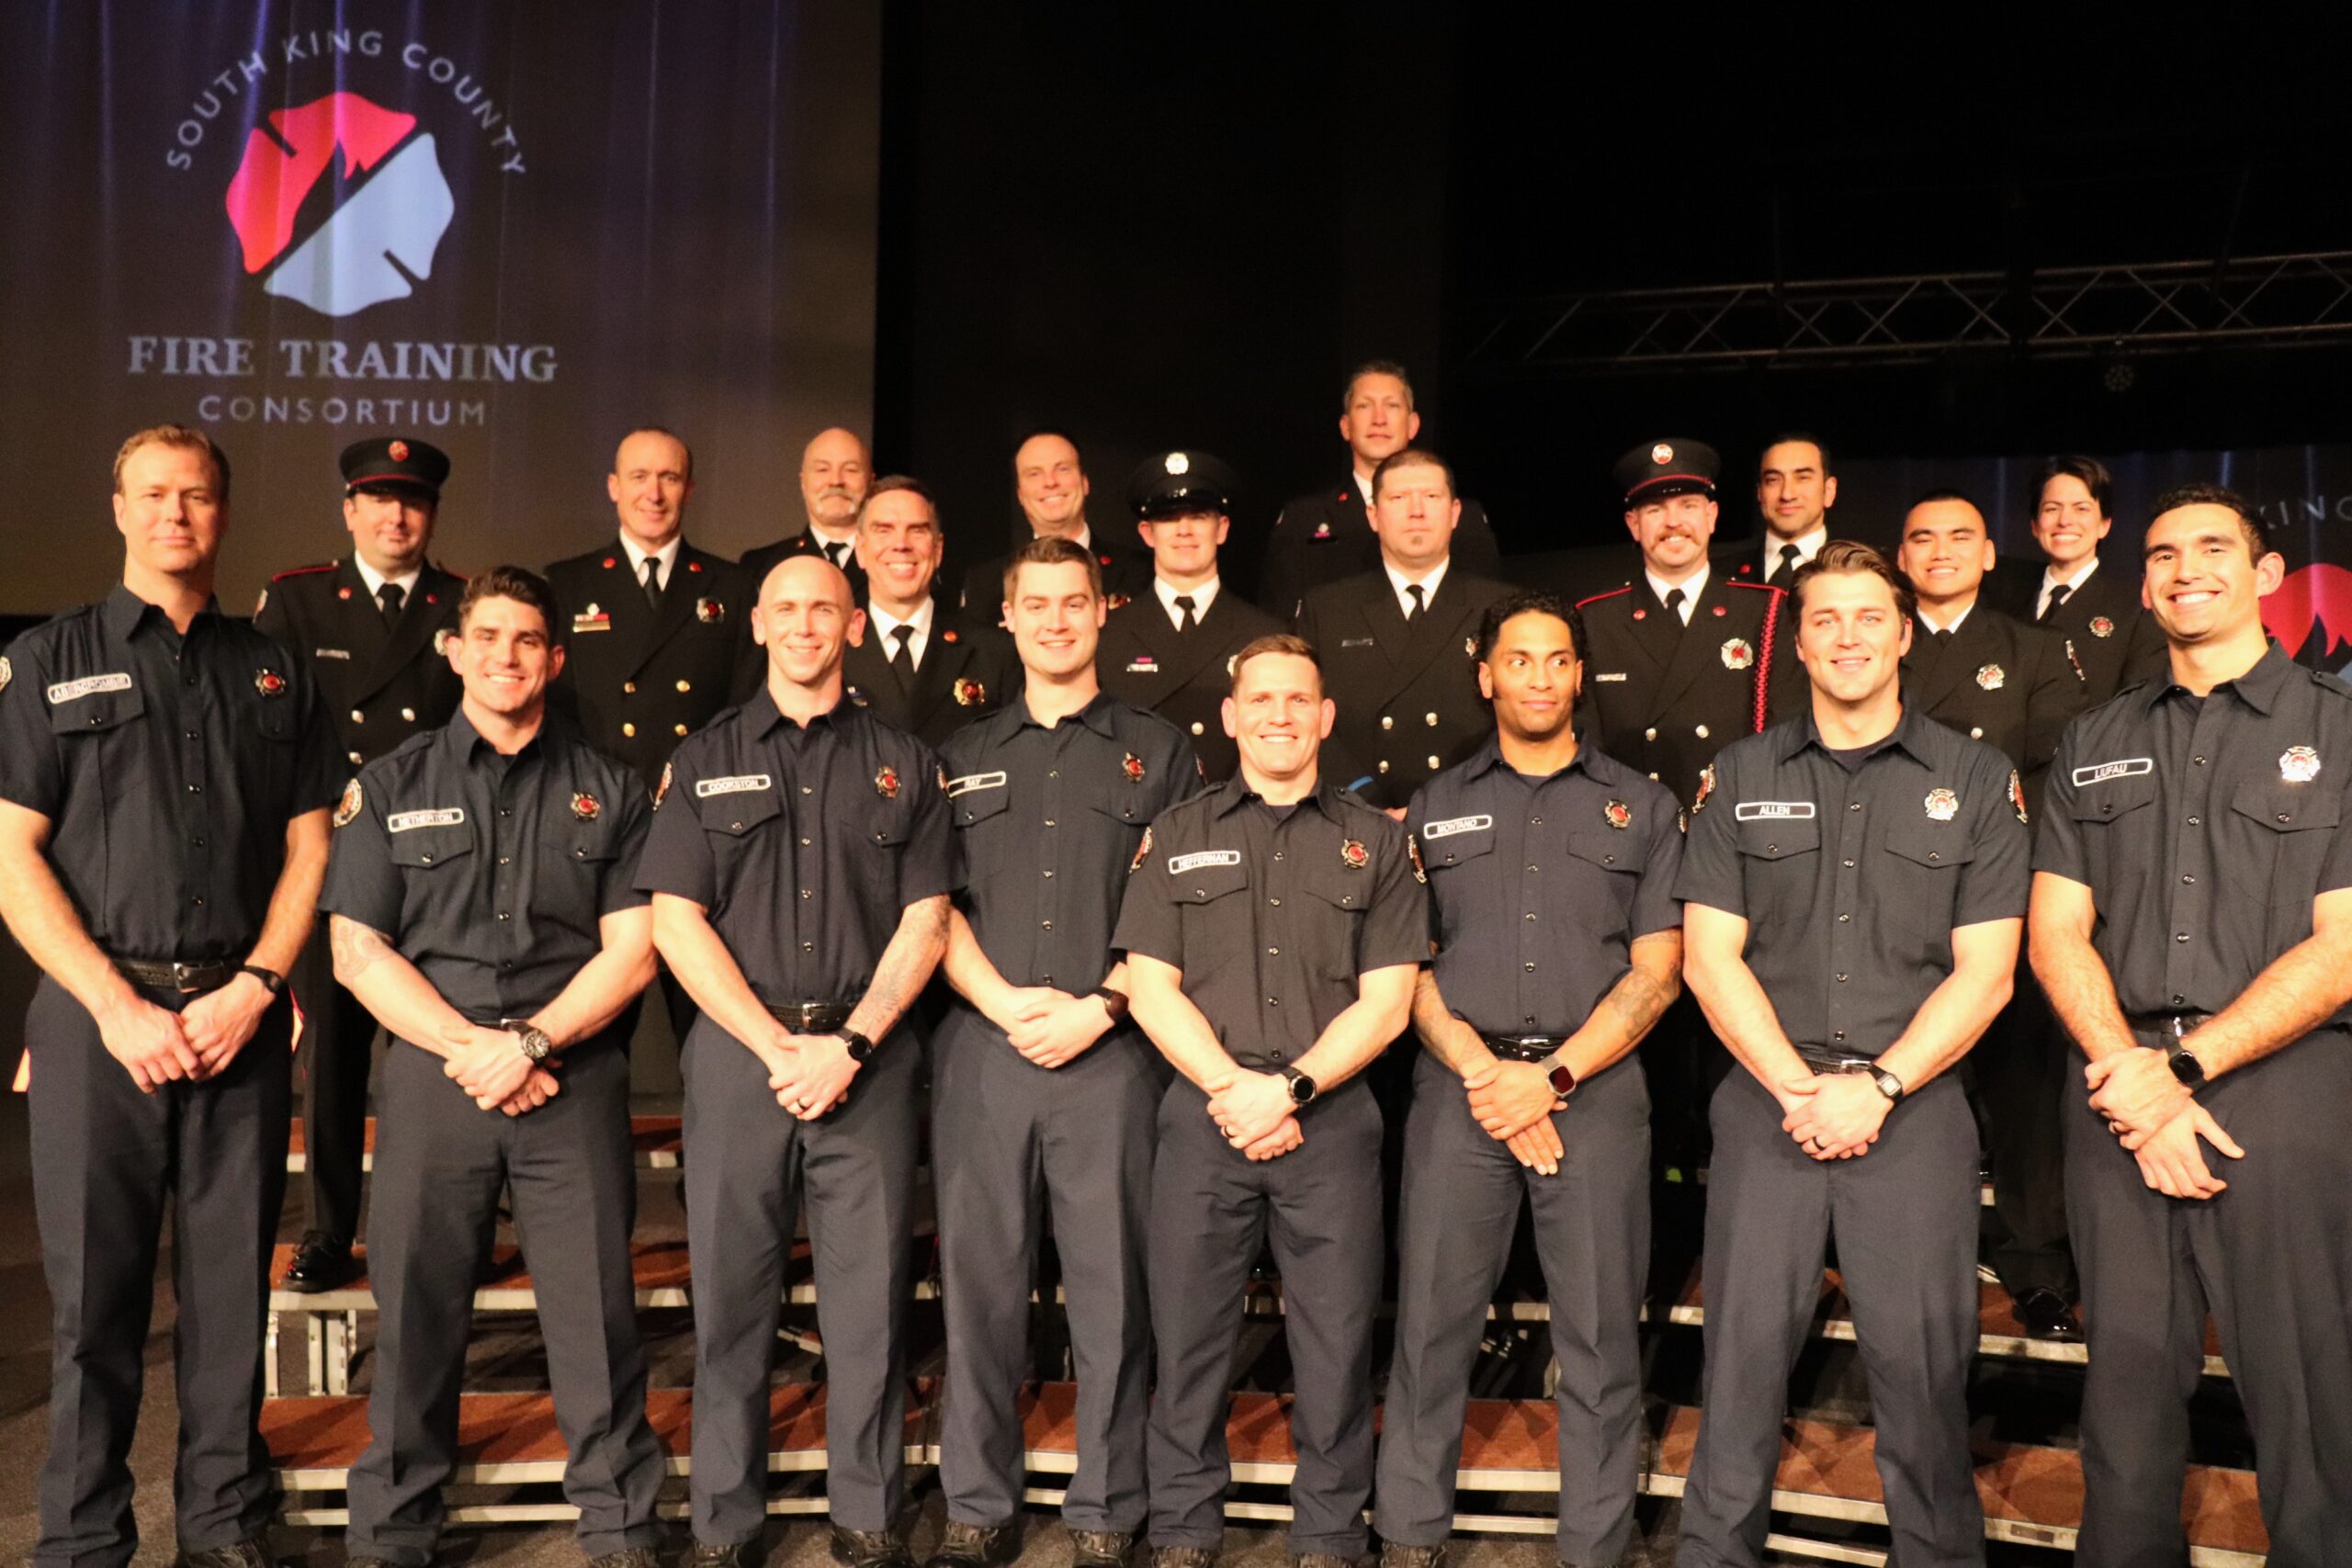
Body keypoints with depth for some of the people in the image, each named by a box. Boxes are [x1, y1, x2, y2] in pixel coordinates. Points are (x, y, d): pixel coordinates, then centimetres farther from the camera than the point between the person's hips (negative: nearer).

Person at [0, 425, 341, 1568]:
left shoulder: (272, 671, 12)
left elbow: (308, 846, 9)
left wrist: (253, 987, -5)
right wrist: (119, 1006, -9)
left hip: (239, 1015, 2)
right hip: (97, 1014, -1)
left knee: (232, 1282, 7)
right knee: (94, 1292, 4)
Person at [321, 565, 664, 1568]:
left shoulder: (606, 791, 9)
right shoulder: (391, 786, 10)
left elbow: (632, 950, 3)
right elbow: (358, 952, 3)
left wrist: (530, 1043, -10)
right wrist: (471, 1047, -8)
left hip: (574, 1080, 0)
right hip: (430, 1075, 1)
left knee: (596, 1309, 0)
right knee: (416, 1313, 6)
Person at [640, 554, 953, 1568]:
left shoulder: (903, 763, 9)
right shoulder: (705, 761, 9)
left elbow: (925, 919, 4)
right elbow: (676, 920, 1)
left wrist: (849, 1046, -8)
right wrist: (778, 1046, -8)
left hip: (868, 1056, 0)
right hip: (737, 1050, 0)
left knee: (869, 1296, 3)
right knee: (731, 1296, 5)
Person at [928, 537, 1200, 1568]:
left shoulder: (1157, 753, 10)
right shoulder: (963, 756, 16)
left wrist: (1100, 1006, -10)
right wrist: (1002, 1001, -7)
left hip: (1111, 1052, -2)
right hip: (982, 1048, 2)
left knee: (1111, 1288, 1)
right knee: (980, 1281, 5)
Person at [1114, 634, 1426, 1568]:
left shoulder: (1375, 843, 9)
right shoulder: (1177, 835, 10)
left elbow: (1386, 1001, 1)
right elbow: (1150, 986, 3)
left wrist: (1289, 1089, -11)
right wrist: (1231, 1087, -10)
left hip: (1333, 1115, 0)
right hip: (1203, 1112, 1)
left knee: (1336, 1337, 4)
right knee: (1189, 1332, 5)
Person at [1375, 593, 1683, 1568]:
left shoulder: (1641, 808, 11)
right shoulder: (1435, 808, 14)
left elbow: (1656, 972, 3)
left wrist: (1554, 1076, -8)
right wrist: (1481, 1069, -8)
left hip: (1595, 1086, 0)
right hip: (1459, 1086, 1)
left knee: (1600, 1334, 2)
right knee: (1432, 1322, 3)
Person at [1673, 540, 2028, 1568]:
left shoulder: (1976, 780, 6)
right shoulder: (1740, 776, 8)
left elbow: (1984, 972, 0)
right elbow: (1710, 955, 3)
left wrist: (1876, 1089, -10)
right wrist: (1799, 1088, -8)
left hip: (1915, 1106, 0)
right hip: (1768, 1098, 1)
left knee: (1922, 1362, 1)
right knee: (1742, 1355, 3)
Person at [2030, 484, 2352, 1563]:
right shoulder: (2094, 744, 14)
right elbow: (2056, 932, 7)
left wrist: (2183, 1065, -13)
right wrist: (2129, 1074, -8)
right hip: (2119, 1090, 3)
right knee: (2127, 1381, 9)